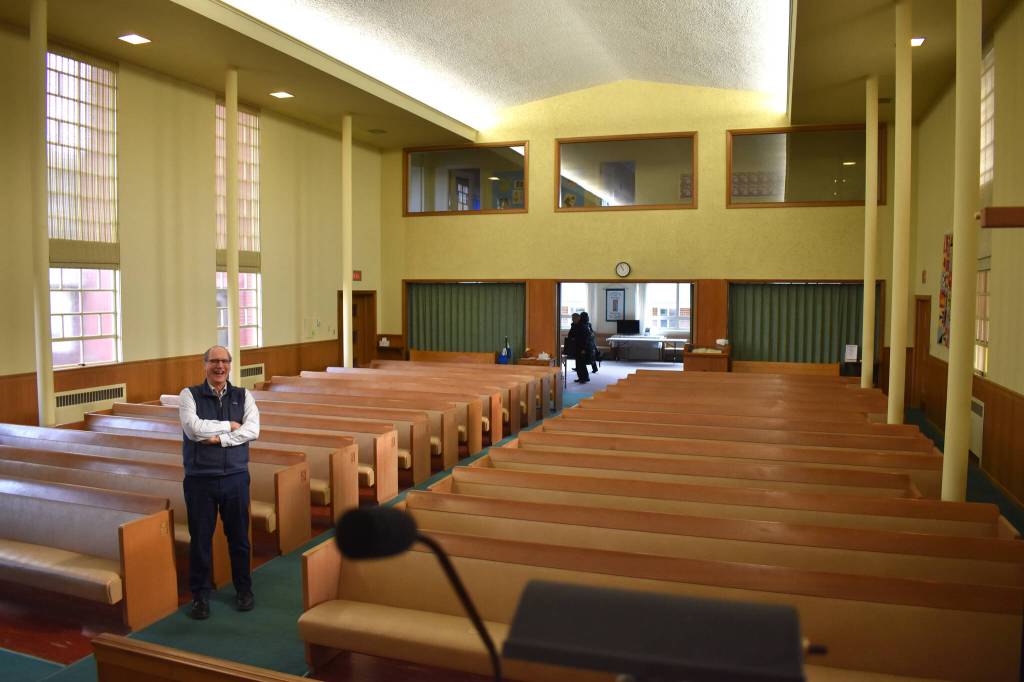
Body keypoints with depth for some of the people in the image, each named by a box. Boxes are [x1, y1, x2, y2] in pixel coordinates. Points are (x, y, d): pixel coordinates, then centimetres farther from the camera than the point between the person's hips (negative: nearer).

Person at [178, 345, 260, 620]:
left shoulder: (243, 396, 5)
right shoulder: (189, 395, -1)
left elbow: (253, 430, -9)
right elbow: (193, 429, -16)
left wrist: (219, 438, -18)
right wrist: (229, 425, -9)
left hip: (235, 477, 2)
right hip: (200, 479, -1)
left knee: (239, 536, 11)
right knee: (200, 539, 7)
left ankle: (243, 590, 28)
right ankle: (200, 595, 23)